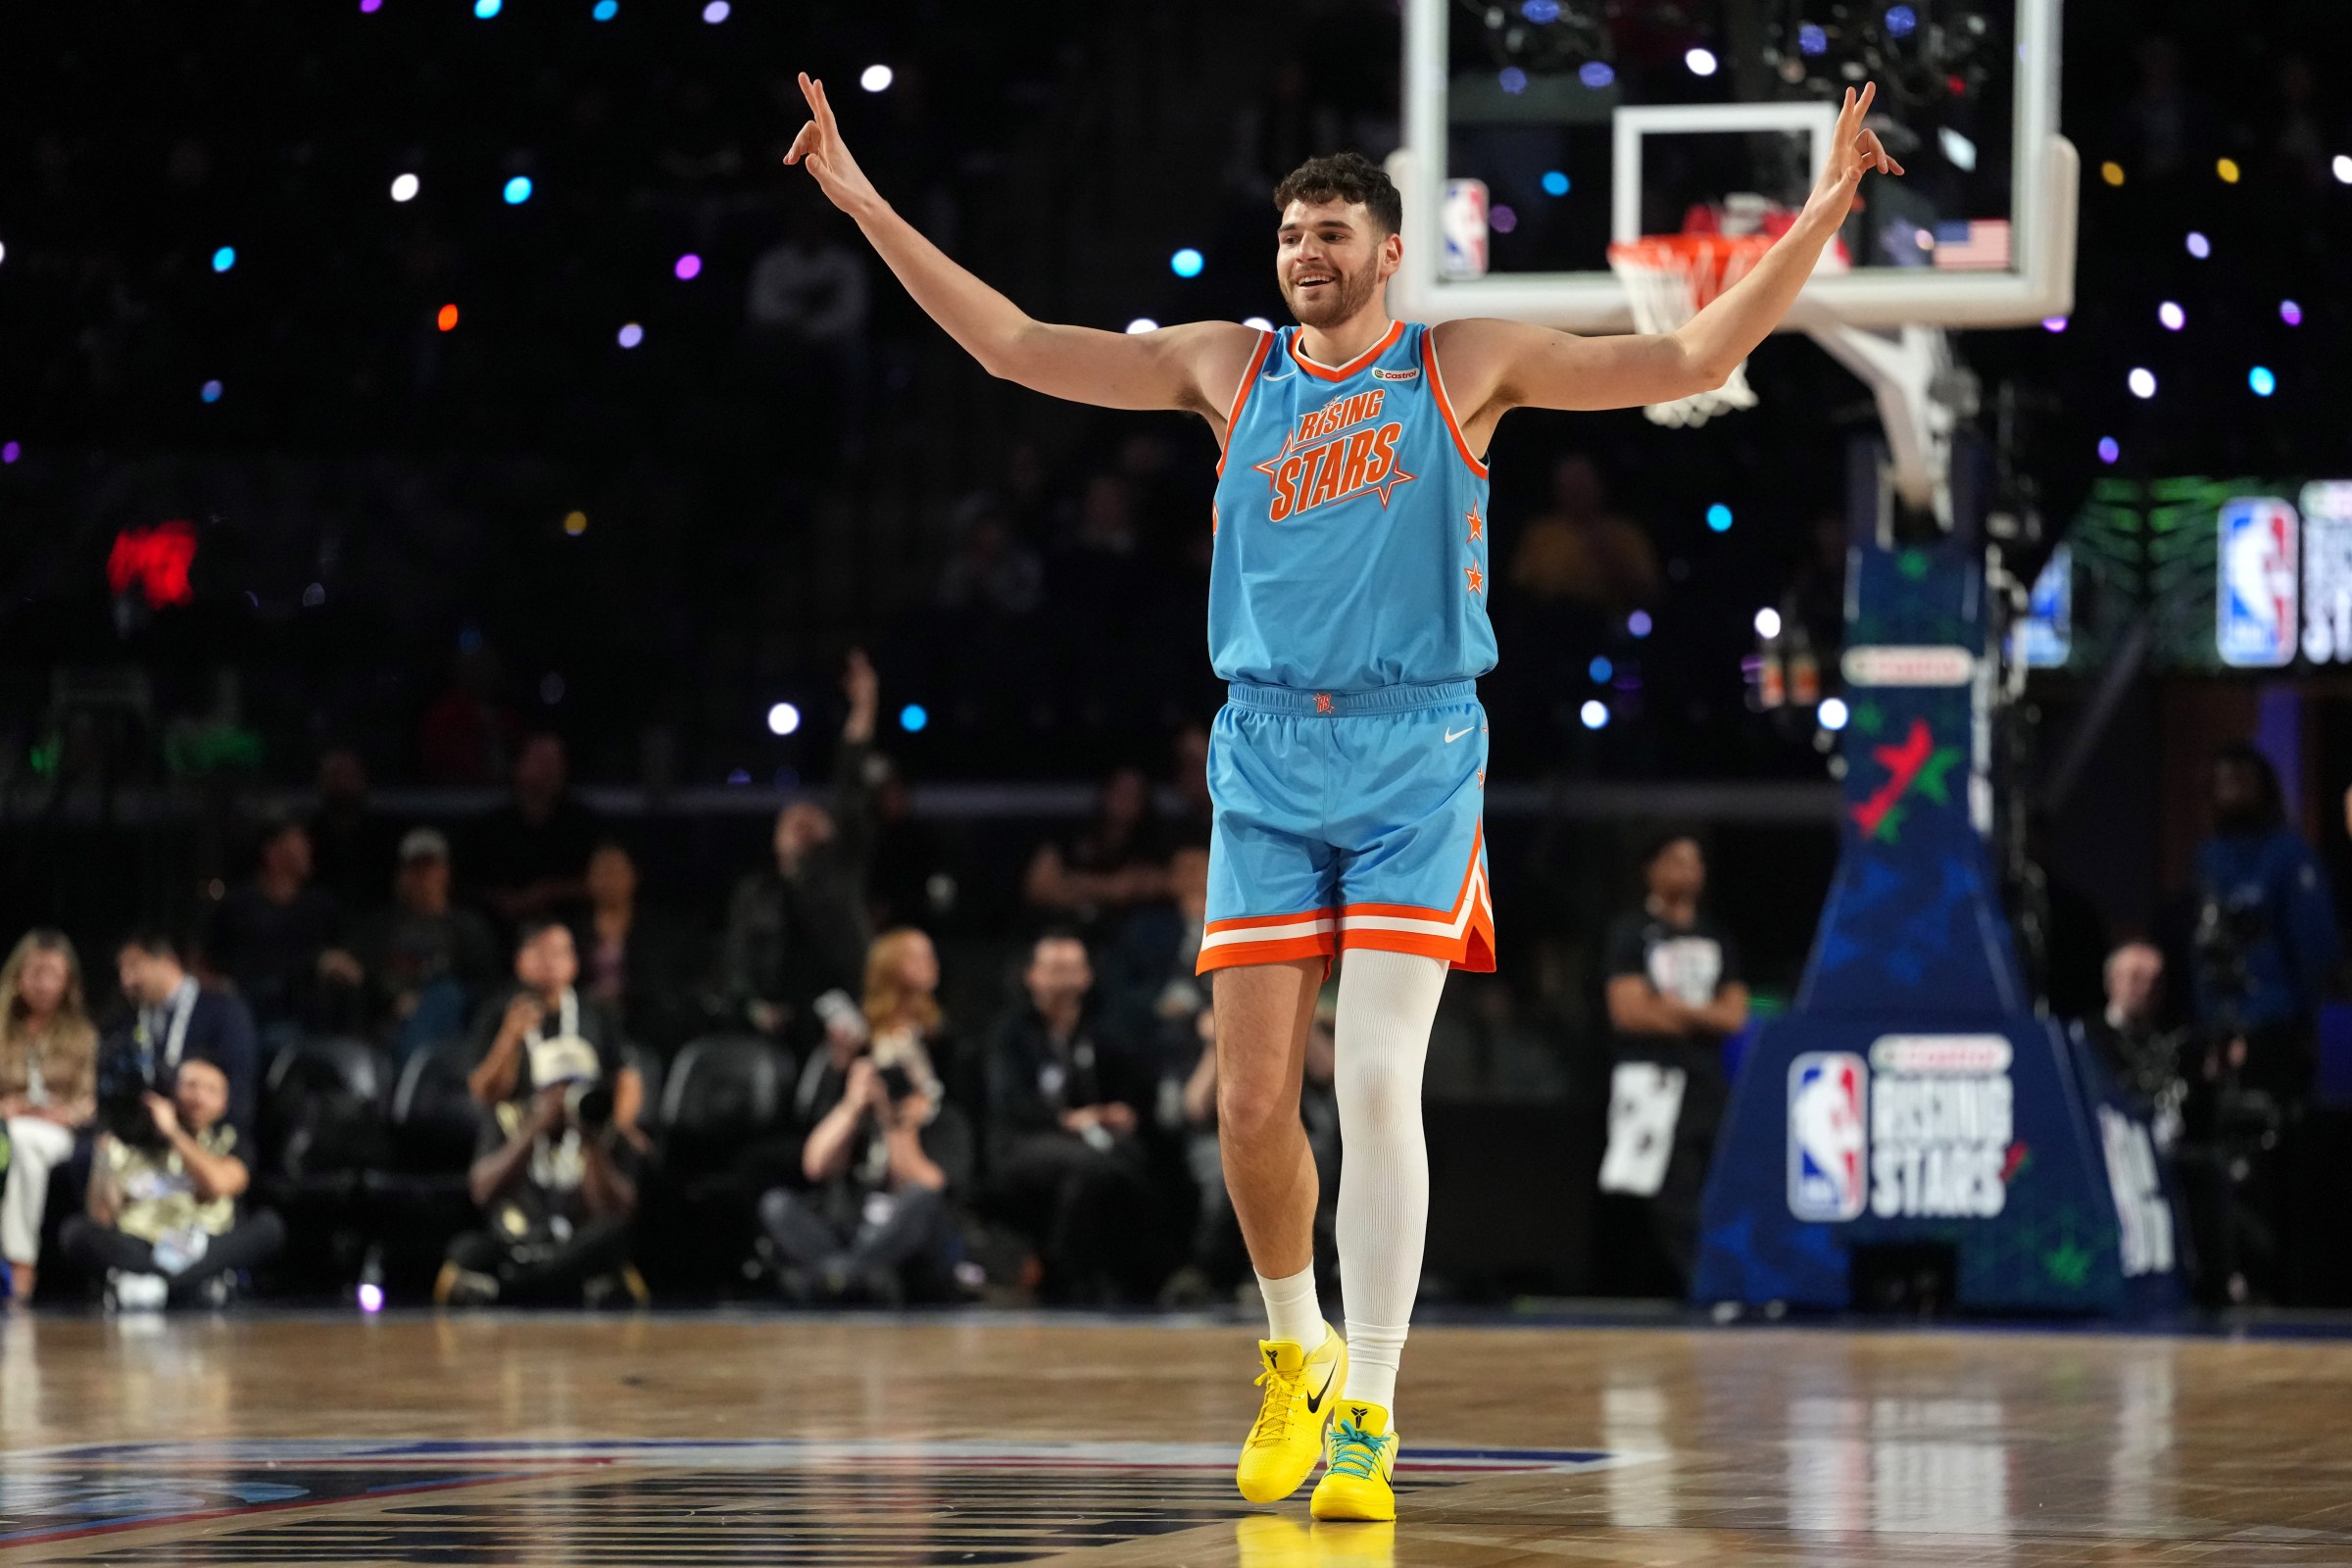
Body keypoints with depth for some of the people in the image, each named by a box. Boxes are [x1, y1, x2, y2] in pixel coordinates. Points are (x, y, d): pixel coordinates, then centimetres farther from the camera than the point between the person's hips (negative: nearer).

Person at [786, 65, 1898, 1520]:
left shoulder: (1466, 365, 4)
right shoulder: (1229, 367, 10)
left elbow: (1691, 358, 1)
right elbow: (1016, 347, 11)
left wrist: (1820, 212, -9)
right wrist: (867, 207, 6)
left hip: (1415, 757, -3)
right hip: (1268, 757, 3)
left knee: (1379, 1083, -14)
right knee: (1254, 1102, 0)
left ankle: (1369, 1414, -10)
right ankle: (1295, 1354, 25)